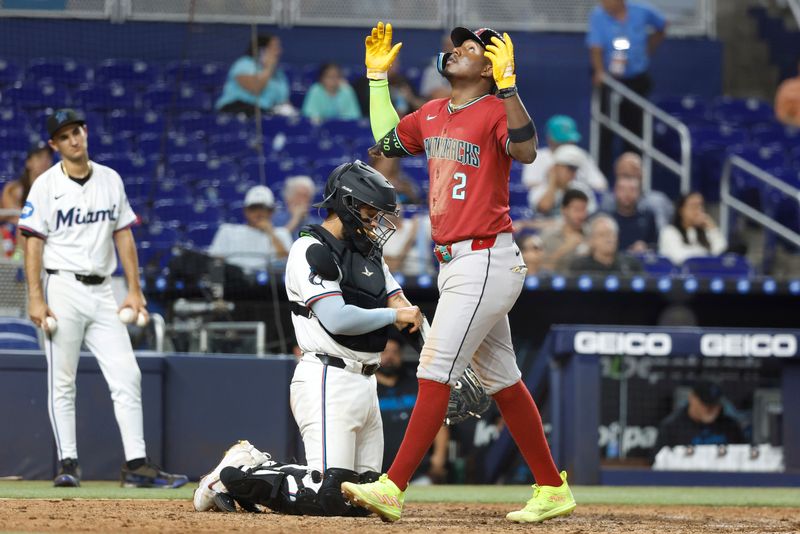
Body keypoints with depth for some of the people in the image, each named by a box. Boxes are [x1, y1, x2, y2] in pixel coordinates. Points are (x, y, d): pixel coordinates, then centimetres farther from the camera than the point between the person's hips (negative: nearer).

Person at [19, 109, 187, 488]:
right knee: (62, 382, -2)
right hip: (63, 289, -4)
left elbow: (123, 235, 13)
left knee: (127, 377, -3)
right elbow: (34, 242, -6)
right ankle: (68, 464, 3)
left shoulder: (110, 180, 11)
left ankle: (136, 464, -3)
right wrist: (36, 298, -14)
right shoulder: (47, 184, -2)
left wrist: (134, 290, 6)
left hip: (102, 291, 4)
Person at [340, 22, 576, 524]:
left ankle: (392, 488, -14)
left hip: (486, 263, -9)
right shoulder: (433, 114, 15)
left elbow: (526, 151, -29)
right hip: (455, 264, 9)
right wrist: (378, 75, 24)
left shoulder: (495, 110, -11)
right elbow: (386, 141, 28)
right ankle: (552, 490, 17)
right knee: (502, 380, 12)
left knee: (435, 373, -12)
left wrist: (507, 85, -37)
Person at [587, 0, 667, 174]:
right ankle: (602, 169, -2)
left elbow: (661, 26, 17)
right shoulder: (598, 15, -11)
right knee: (605, 127, -7)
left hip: (636, 79, 2)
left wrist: (649, 50, 14)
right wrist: (599, 71, -35)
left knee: (635, 126, 5)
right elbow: (596, 47, -20)